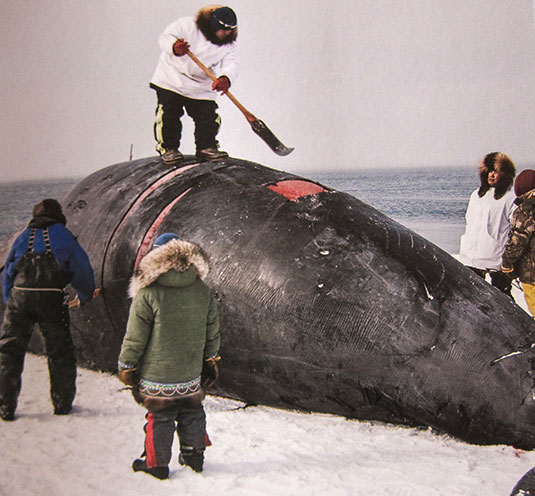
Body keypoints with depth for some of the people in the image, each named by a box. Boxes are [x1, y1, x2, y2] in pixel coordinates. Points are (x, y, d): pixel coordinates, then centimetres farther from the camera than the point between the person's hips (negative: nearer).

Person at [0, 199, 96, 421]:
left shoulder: (23, 236, 16)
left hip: (20, 296, 2)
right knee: (60, 352, 10)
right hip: (52, 299, -2)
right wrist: (85, 297, 28)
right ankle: (62, 404, 16)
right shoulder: (63, 235, 9)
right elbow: (82, 269, 12)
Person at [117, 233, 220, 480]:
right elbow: (212, 331, 8)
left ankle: (156, 463, 22)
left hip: (157, 374, -4)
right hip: (191, 375, 5)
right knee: (191, 413, 19)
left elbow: (135, 337, -13)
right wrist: (211, 359, 21)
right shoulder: (203, 291, -1)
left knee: (160, 416, 9)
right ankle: (194, 455, 33)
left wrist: (126, 366, 1)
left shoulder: (148, 294, -17)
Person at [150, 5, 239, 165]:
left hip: (201, 88, 3)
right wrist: (174, 47, -45)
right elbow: (165, 37, -20)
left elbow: (231, 64, -19)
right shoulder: (187, 25, -15)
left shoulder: (228, 44, -4)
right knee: (168, 116, -7)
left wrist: (225, 78, -43)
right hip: (171, 79, -3)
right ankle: (168, 148, 7)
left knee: (209, 118, -3)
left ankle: (206, 147, 14)